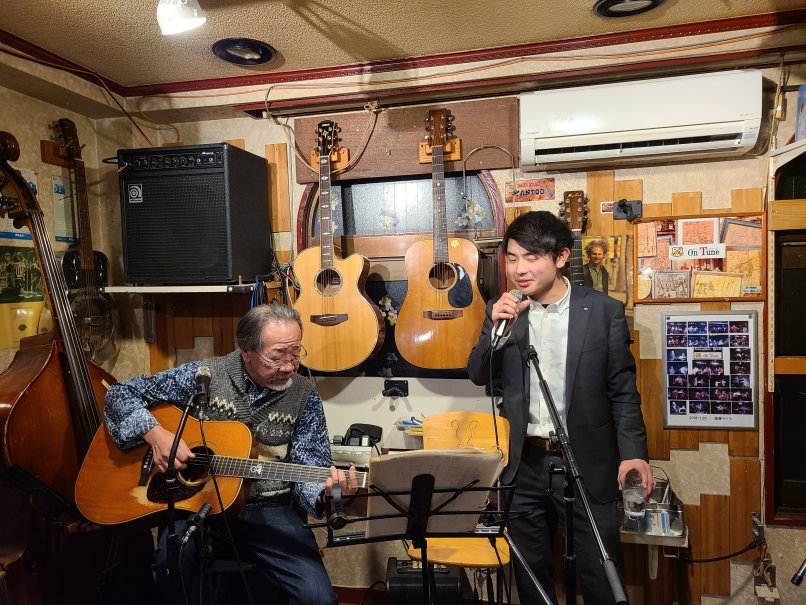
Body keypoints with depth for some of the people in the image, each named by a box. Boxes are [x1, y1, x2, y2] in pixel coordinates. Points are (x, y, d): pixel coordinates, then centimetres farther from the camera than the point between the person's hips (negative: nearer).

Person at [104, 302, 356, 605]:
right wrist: (156, 434, -16)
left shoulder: (305, 398, -2)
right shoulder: (204, 375, -5)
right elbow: (120, 394, 1)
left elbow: (308, 468, -5)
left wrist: (325, 490, -28)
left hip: (269, 511, 0)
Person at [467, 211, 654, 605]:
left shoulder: (604, 311, -5)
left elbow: (622, 390, -2)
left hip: (587, 464, -2)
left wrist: (634, 452, -12)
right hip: (524, 464, 3)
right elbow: (479, 376, -2)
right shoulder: (503, 310, 2)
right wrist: (497, 327, -18)